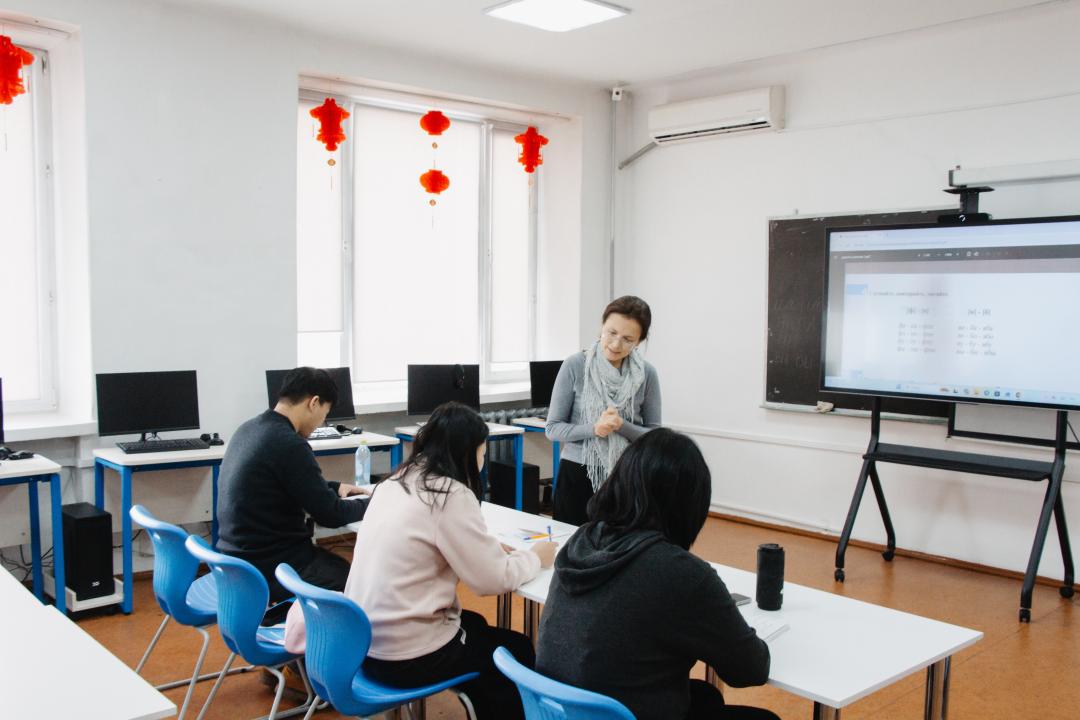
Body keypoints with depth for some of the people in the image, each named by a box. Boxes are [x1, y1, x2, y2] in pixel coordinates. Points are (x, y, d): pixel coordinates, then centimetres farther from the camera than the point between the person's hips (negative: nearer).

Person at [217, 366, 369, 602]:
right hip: (269, 568, -10)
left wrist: (334, 487, 23)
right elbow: (329, 515, -15)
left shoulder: (249, 429, 6)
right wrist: (370, 504, 1)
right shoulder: (289, 445, -22)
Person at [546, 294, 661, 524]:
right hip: (576, 475, -1)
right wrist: (594, 429, -21)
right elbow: (553, 428, -5)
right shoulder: (574, 366, -8)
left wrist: (621, 426, -17)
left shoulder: (647, 374, -3)